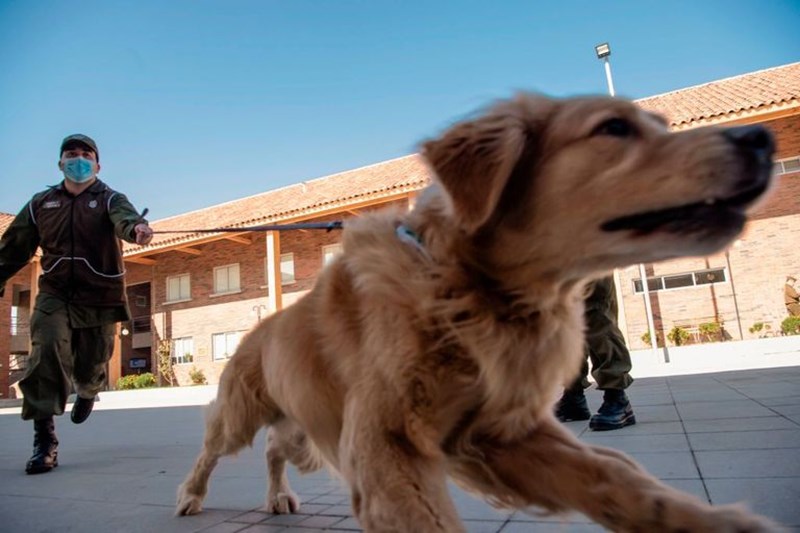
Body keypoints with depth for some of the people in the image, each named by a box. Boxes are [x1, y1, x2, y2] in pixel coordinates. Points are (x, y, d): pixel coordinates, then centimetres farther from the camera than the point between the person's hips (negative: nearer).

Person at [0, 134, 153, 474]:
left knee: (90, 366, 7)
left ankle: (87, 391, 45)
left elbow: (124, 217, -26)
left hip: (100, 298, -2)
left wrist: (137, 227, -50)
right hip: (54, 295, 2)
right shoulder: (41, 203, 9)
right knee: (47, 354, -16)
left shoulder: (109, 199, -1)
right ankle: (44, 439, -7)